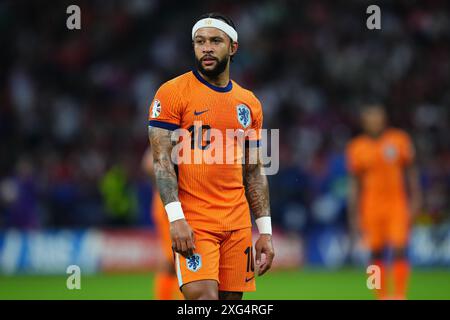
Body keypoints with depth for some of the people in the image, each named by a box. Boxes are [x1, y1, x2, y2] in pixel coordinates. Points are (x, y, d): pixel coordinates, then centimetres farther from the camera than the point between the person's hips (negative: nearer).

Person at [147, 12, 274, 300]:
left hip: (238, 223, 5)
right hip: (193, 222, -5)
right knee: (204, 296, -20)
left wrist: (265, 232, 11)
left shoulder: (250, 104, 14)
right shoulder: (172, 93, -2)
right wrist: (176, 218, -18)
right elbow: (162, 161, -7)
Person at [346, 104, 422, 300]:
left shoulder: (399, 141, 0)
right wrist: (355, 215, 4)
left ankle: (400, 296, -6)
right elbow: (355, 184, 6)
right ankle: (381, 296, 15)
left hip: (397, 204, -1)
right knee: (376, 253, 4)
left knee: (399, 250, -10)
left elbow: (411, 173, 7)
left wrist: (415, 201, -1)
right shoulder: (357, 148, 1)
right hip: (372, 206, 1)